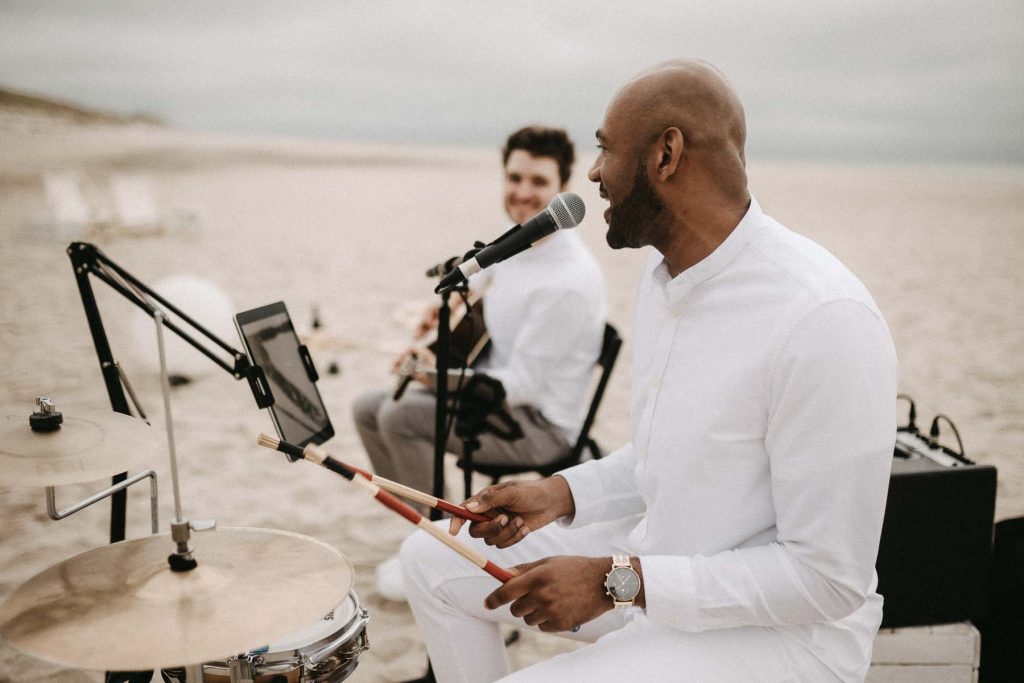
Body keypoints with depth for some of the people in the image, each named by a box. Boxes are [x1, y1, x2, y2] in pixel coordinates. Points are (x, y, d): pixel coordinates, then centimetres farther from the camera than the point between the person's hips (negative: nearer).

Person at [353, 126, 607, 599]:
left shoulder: (569, 279, -26)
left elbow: (522, 384, -26)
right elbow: (487, 275, 27)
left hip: (541, 424, -9)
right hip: (496, 387, 10)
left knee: (399, 417, -25)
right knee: (367, 408, 6)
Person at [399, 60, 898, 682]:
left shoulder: (823, 319, -28)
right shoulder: (665, 272, 3)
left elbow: (829, 580, -24)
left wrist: (616, 582, -25)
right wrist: (559, 494, -2)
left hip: (780, 628, -8)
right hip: (654, 563, 9)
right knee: (434, 560, 8)